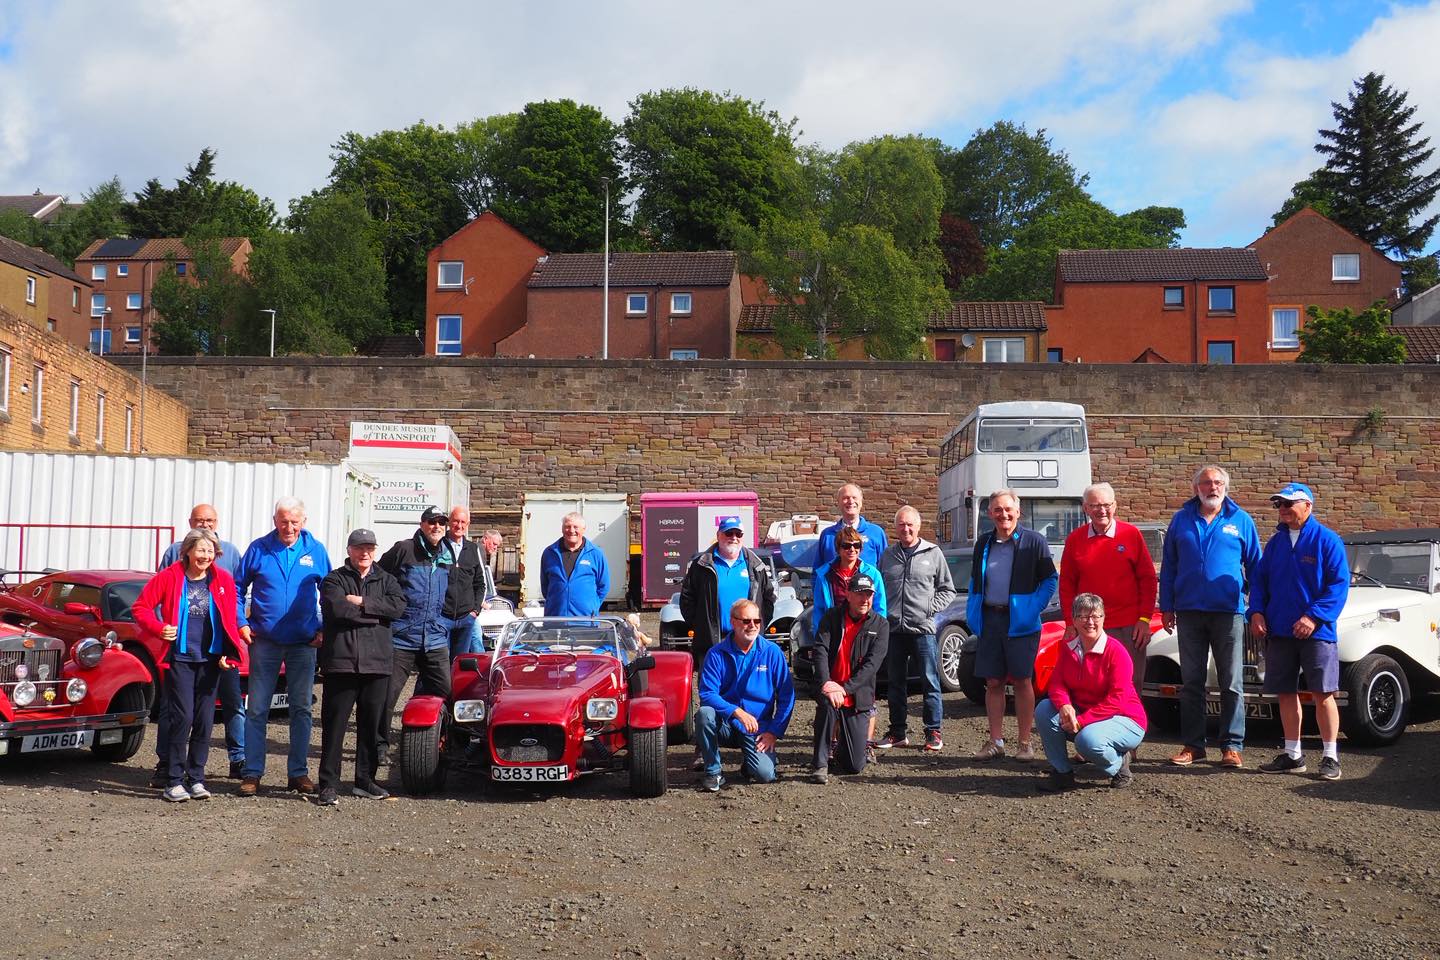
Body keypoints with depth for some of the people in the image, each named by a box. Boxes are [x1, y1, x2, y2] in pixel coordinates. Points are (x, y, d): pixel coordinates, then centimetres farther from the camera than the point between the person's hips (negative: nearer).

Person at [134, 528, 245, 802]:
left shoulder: (223, 580, 4)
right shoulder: (169, 577, -4)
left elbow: (230, 620, 9)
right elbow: (140, 607, -1)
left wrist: (228, 653, 0)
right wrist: (159, 628, -16)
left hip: (210, 660, 3)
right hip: (179, 658, -3)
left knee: (204, 720, 6)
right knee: (182, 716, -8)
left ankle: (196, 779, 16)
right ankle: (174, 781, 0)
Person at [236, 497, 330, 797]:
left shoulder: (316, 550, 2)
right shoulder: (259, 549, 0)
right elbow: (237, 588, 8)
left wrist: (324, 629, 0)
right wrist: (241, 624, -2)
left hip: (303, 643, 1)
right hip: (264, 641, -1)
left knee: (301, 709, 6)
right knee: (257, 709, 1)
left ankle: (298, 772, 14)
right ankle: (252, 773, 8)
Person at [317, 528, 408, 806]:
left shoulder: (385, 581, 15)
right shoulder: (335, 579, 6)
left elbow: (398, 606, -5)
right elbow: (336, 608, -14)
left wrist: (362, 602, -11)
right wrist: (375, 613, -6)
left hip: (377, 663, 3)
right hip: (341, 661, -3)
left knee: (371, 724, 10)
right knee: (334, 725, -3)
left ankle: (365, 780, 21)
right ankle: (329, 784, 1)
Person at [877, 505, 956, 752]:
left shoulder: (933, 553, 4)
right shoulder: (887, 555, 12)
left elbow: (947, 589, 9)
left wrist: (932, 608, -5)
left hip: (923, 629, -3)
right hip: (893, 629, 3)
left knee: (930, 682, -2)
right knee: (895, 683, 9)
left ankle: (933, 731, 5)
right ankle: (897, 732, 18)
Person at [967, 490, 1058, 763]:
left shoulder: (1033, 541, -2)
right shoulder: (983, 544, 12)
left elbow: (1050, 580, -1)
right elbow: (975, 582, 22)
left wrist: (1034, 608, -11)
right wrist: (972, 612, 9)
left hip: (1020, 621, -4)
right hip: (989, 619, 4)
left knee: (1022, 681, 1)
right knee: (993, 682, 6)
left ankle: (1025, 743, 7)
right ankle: (996, 741, 13)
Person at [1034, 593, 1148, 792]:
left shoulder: (1116, 652, -17)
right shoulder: (1068, 648, 2)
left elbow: (1117, 699, -22)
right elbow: (1056, 683, -4)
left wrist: (1081, 721, -27)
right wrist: (1064, 706, -28)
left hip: (1124, 719, -6)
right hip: (1081, 714, 6)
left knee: (1088, 740, -36)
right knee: (1044, 710, -18)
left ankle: (1120, 765, -1)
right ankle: (1062, 773, -7)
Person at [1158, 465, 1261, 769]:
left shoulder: (1241, 521, 4)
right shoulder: (1181, 520, 8)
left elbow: (1254, 566, 7)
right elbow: (1168, 566, 11)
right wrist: (1167, 607, 6)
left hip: (1228, 611, -2)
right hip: (1189, 612, 2)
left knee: (1232, 683, 1)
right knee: (1191, 683, 7)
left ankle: (1232, 746, 7)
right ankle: (1192, 744, 14)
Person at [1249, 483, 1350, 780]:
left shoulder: (1327, 540, -5)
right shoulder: (1276, 542, 12)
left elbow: (1339, 584, -10)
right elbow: (1260, 580, 15)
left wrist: (1315, 616, -18)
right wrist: (1256, 611, -1)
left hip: (1316, 631, -5)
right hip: (1279, 631, 6)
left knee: (1322, 693, -3)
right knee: (1286, 692, 8)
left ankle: (1330, 757, 5)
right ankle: (1292, 755, 17)